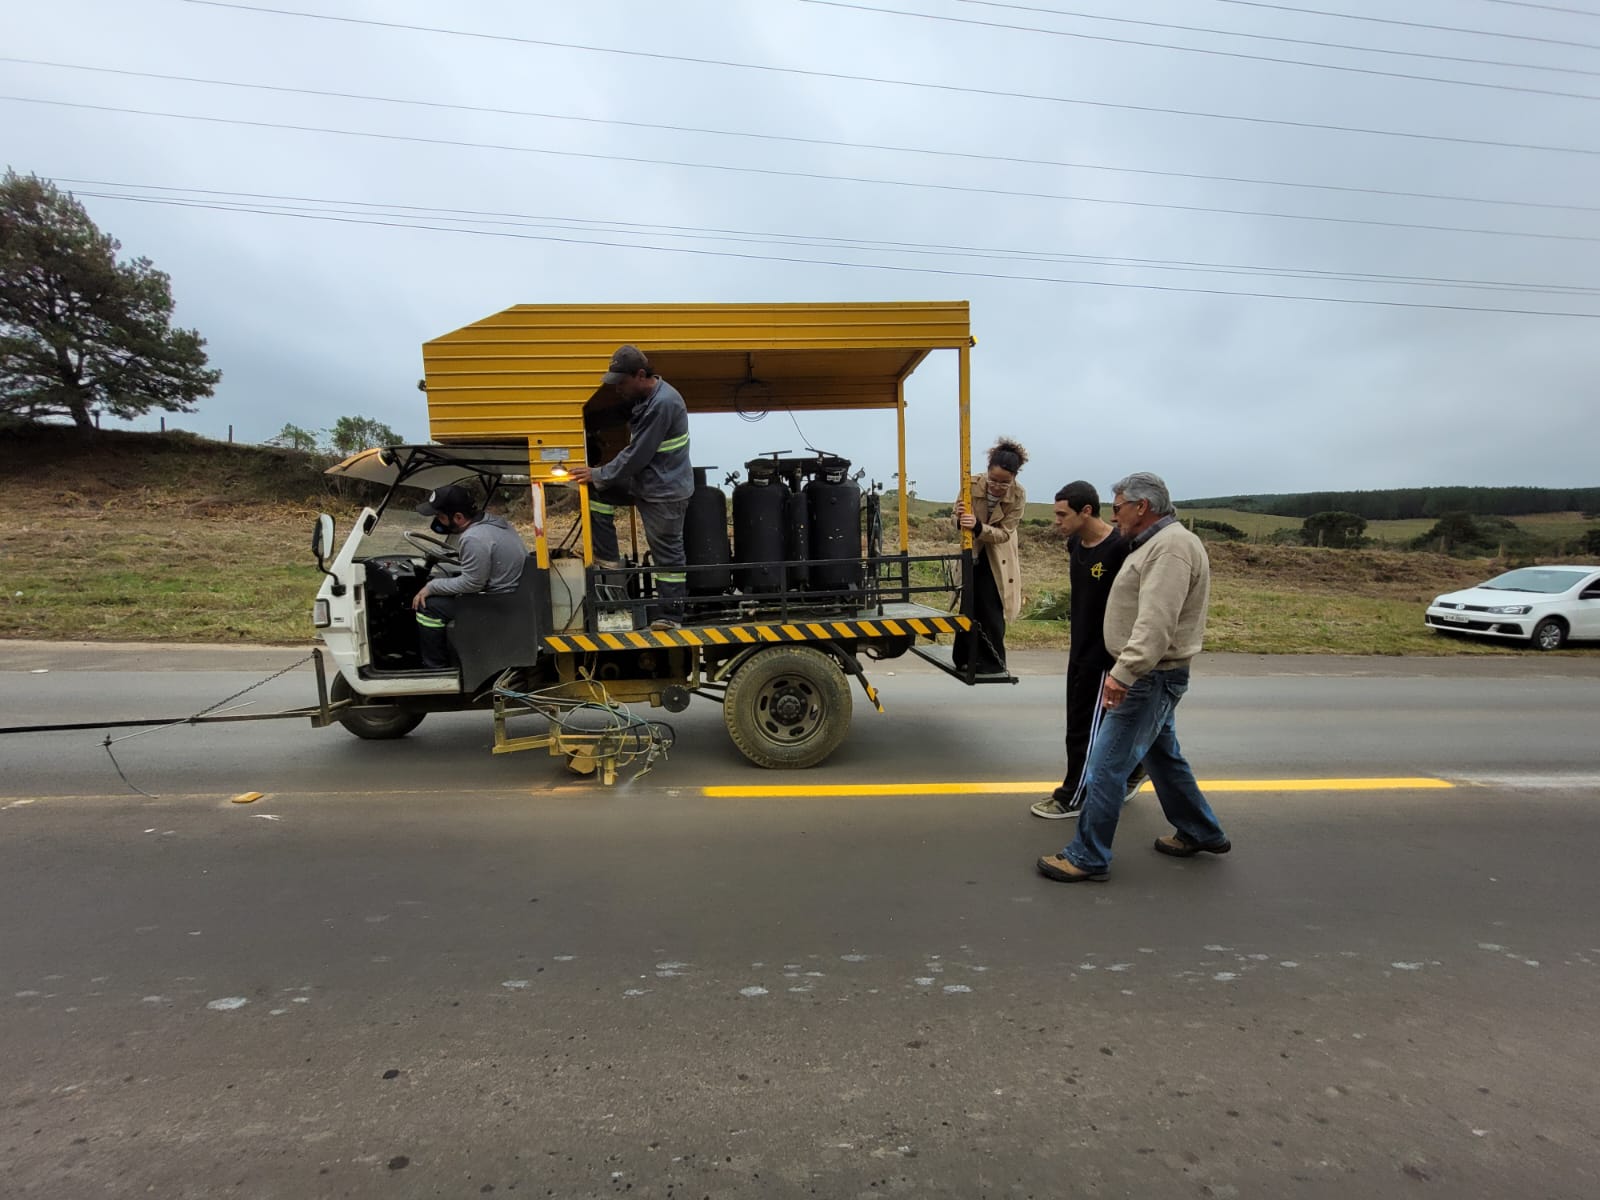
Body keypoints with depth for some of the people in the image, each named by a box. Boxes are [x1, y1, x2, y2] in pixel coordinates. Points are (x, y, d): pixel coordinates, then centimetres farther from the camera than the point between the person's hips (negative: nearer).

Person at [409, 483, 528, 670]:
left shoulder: (474, 539, -26)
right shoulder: (489, 519, 4)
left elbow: (471, 584, -21)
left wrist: (431, 587, -11)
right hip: (512, 589, 10)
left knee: (427, 606, -6)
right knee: (438, 581, 20)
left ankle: (436, 668, 7)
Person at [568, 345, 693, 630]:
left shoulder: (663, 404, -23)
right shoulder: (645, 398, 8)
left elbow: (637, 456, -22)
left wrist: (599, 475, -12)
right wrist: (599, 477, 10)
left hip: (665, 490, -9)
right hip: (643, 479, 9)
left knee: (667, 552, -1)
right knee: (597, 494, 7)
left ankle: (671, 615, 10)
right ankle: (608, 559, 14)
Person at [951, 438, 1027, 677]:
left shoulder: (1018, 495, -21)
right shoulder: (972, 484, -20)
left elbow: (1004, 533, -23)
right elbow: (957, 523, -10)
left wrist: (978, 527, -41)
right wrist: (960, 519, -35)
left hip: (998, 560, -1)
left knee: (992, 612, -1)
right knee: (968, 609, 6)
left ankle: (992, 663, 12)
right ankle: (966, 660, 19)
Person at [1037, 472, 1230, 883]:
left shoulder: (1172, 546, -19)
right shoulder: (1156, 543, 15)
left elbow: (1156, 623, -30)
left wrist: (1123, 673, -33)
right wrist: (1125, 670, 15)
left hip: (1151, 677, -11)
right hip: (1149, 675, 11)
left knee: (1105, 766, -5)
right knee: (1163, 756, 23)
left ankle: (1088, 858, 5)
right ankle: (1201, 833, 40)